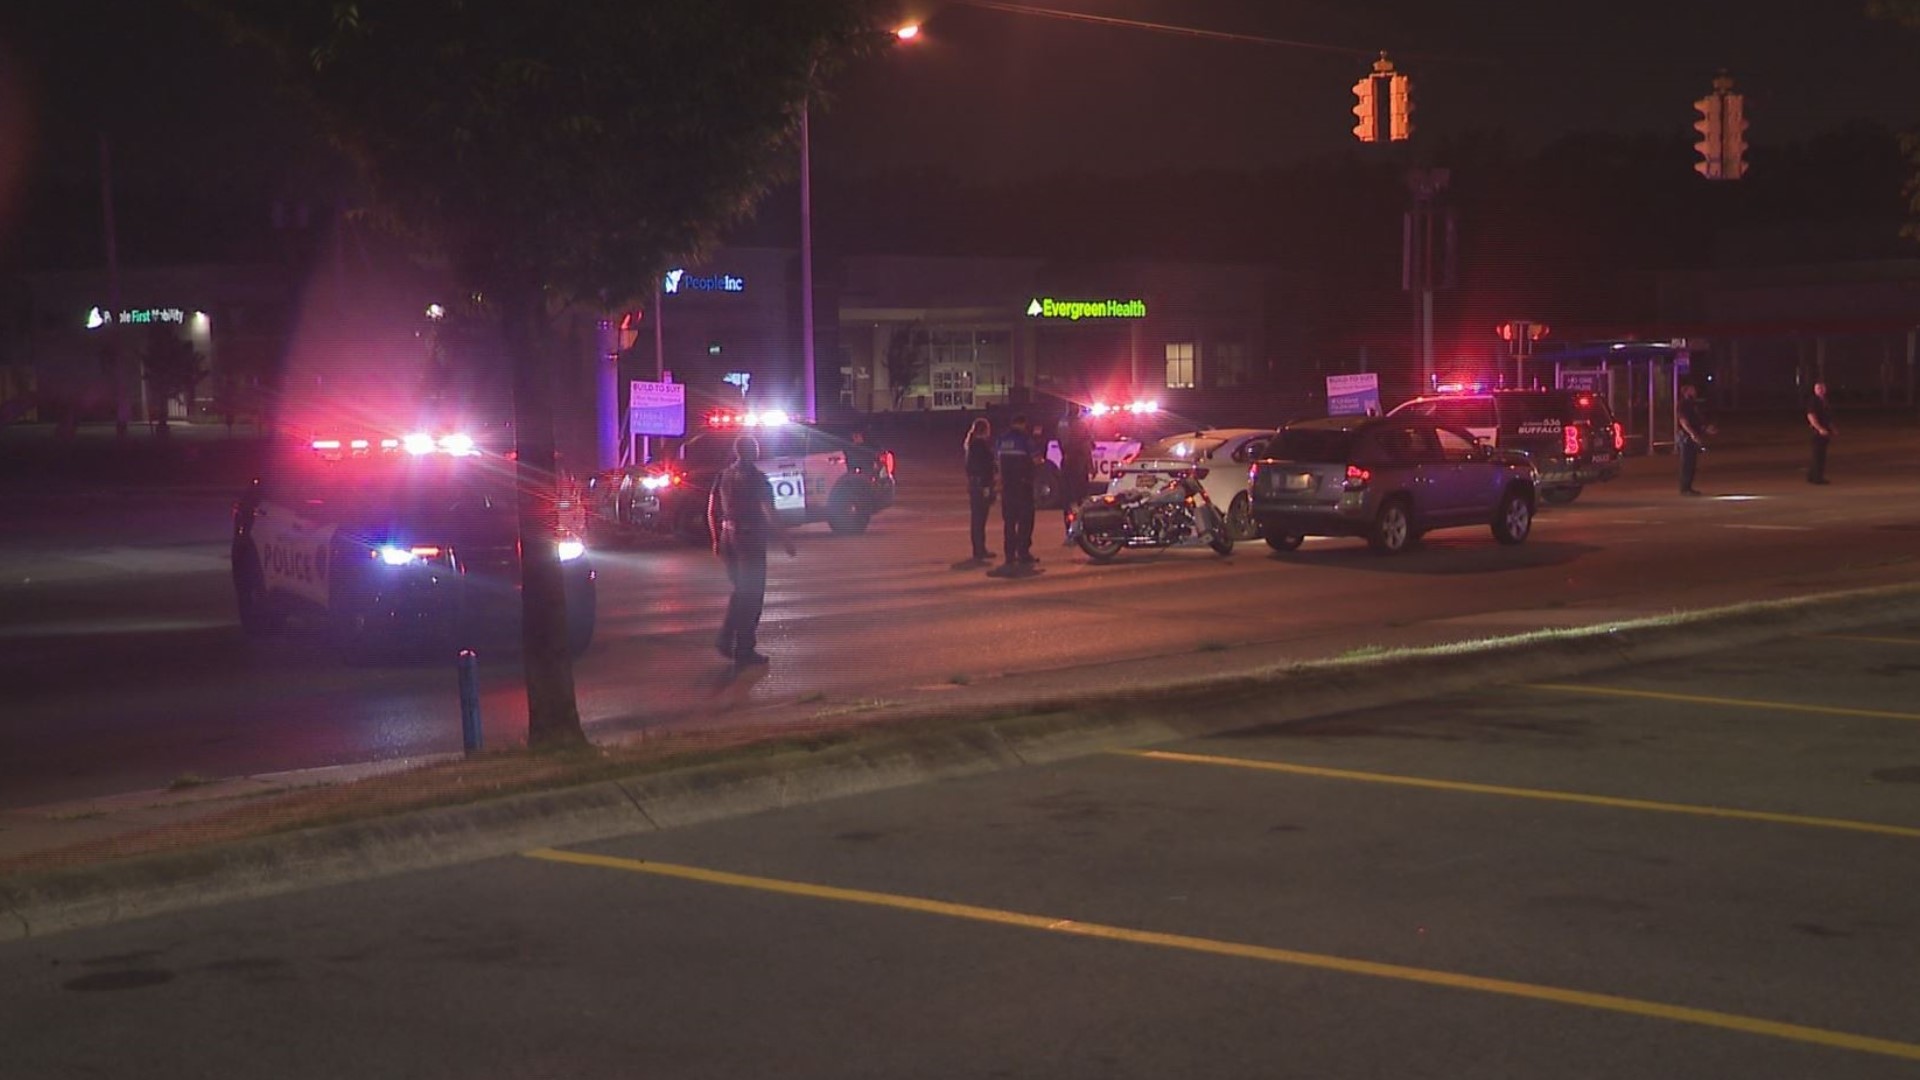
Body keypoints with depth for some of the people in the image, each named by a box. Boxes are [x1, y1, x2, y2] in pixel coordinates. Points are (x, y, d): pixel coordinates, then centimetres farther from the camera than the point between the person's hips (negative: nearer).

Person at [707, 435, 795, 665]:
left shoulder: (724, 476, 9)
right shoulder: (756, 477, -11)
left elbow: (712, 512, 12)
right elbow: (769, 514, -16)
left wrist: (717, 540, 20)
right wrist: (785, 539, -9)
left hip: (728, 537, 7)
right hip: (750, 538, -7)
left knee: (741, 591, 19)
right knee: (751, 595, 1)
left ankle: (726, 639, 10)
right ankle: (744, 650, 3)